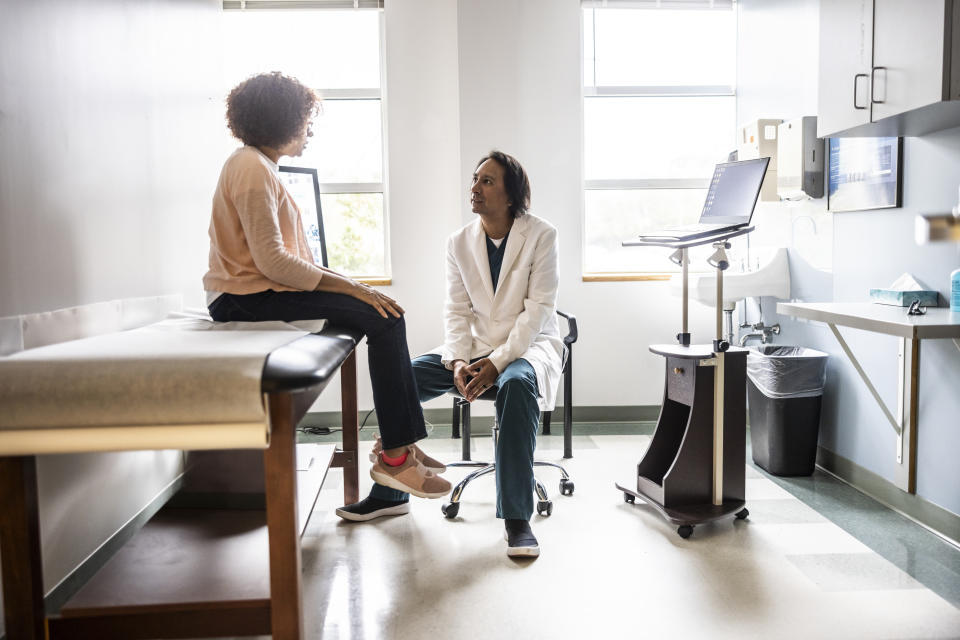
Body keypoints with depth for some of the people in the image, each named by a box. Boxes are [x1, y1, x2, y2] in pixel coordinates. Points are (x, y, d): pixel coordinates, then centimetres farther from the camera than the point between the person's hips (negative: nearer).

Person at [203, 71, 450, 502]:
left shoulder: (259, 166, 20)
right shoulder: (251, 168, -12)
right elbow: (272, 261, -22)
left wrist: (345, 281, 7)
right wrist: (350, 286, -19)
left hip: (264, 289, 10)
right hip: (247, 299, -10)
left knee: (384, 314, 1)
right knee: (384, 318, -20)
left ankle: (400, 442, 1)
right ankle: (395, 457, -15)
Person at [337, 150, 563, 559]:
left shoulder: (541, 235, -7)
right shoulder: (459, 243, 5)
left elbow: (538, 308, -13)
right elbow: (457, 311, 3)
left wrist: (497, 362, -23)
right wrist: (457, 361, -16)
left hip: (529, 343, -4)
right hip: (475, 345, 5)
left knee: (516, 384, -39)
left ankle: (517, 518, -31)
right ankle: (389, 493, 4)